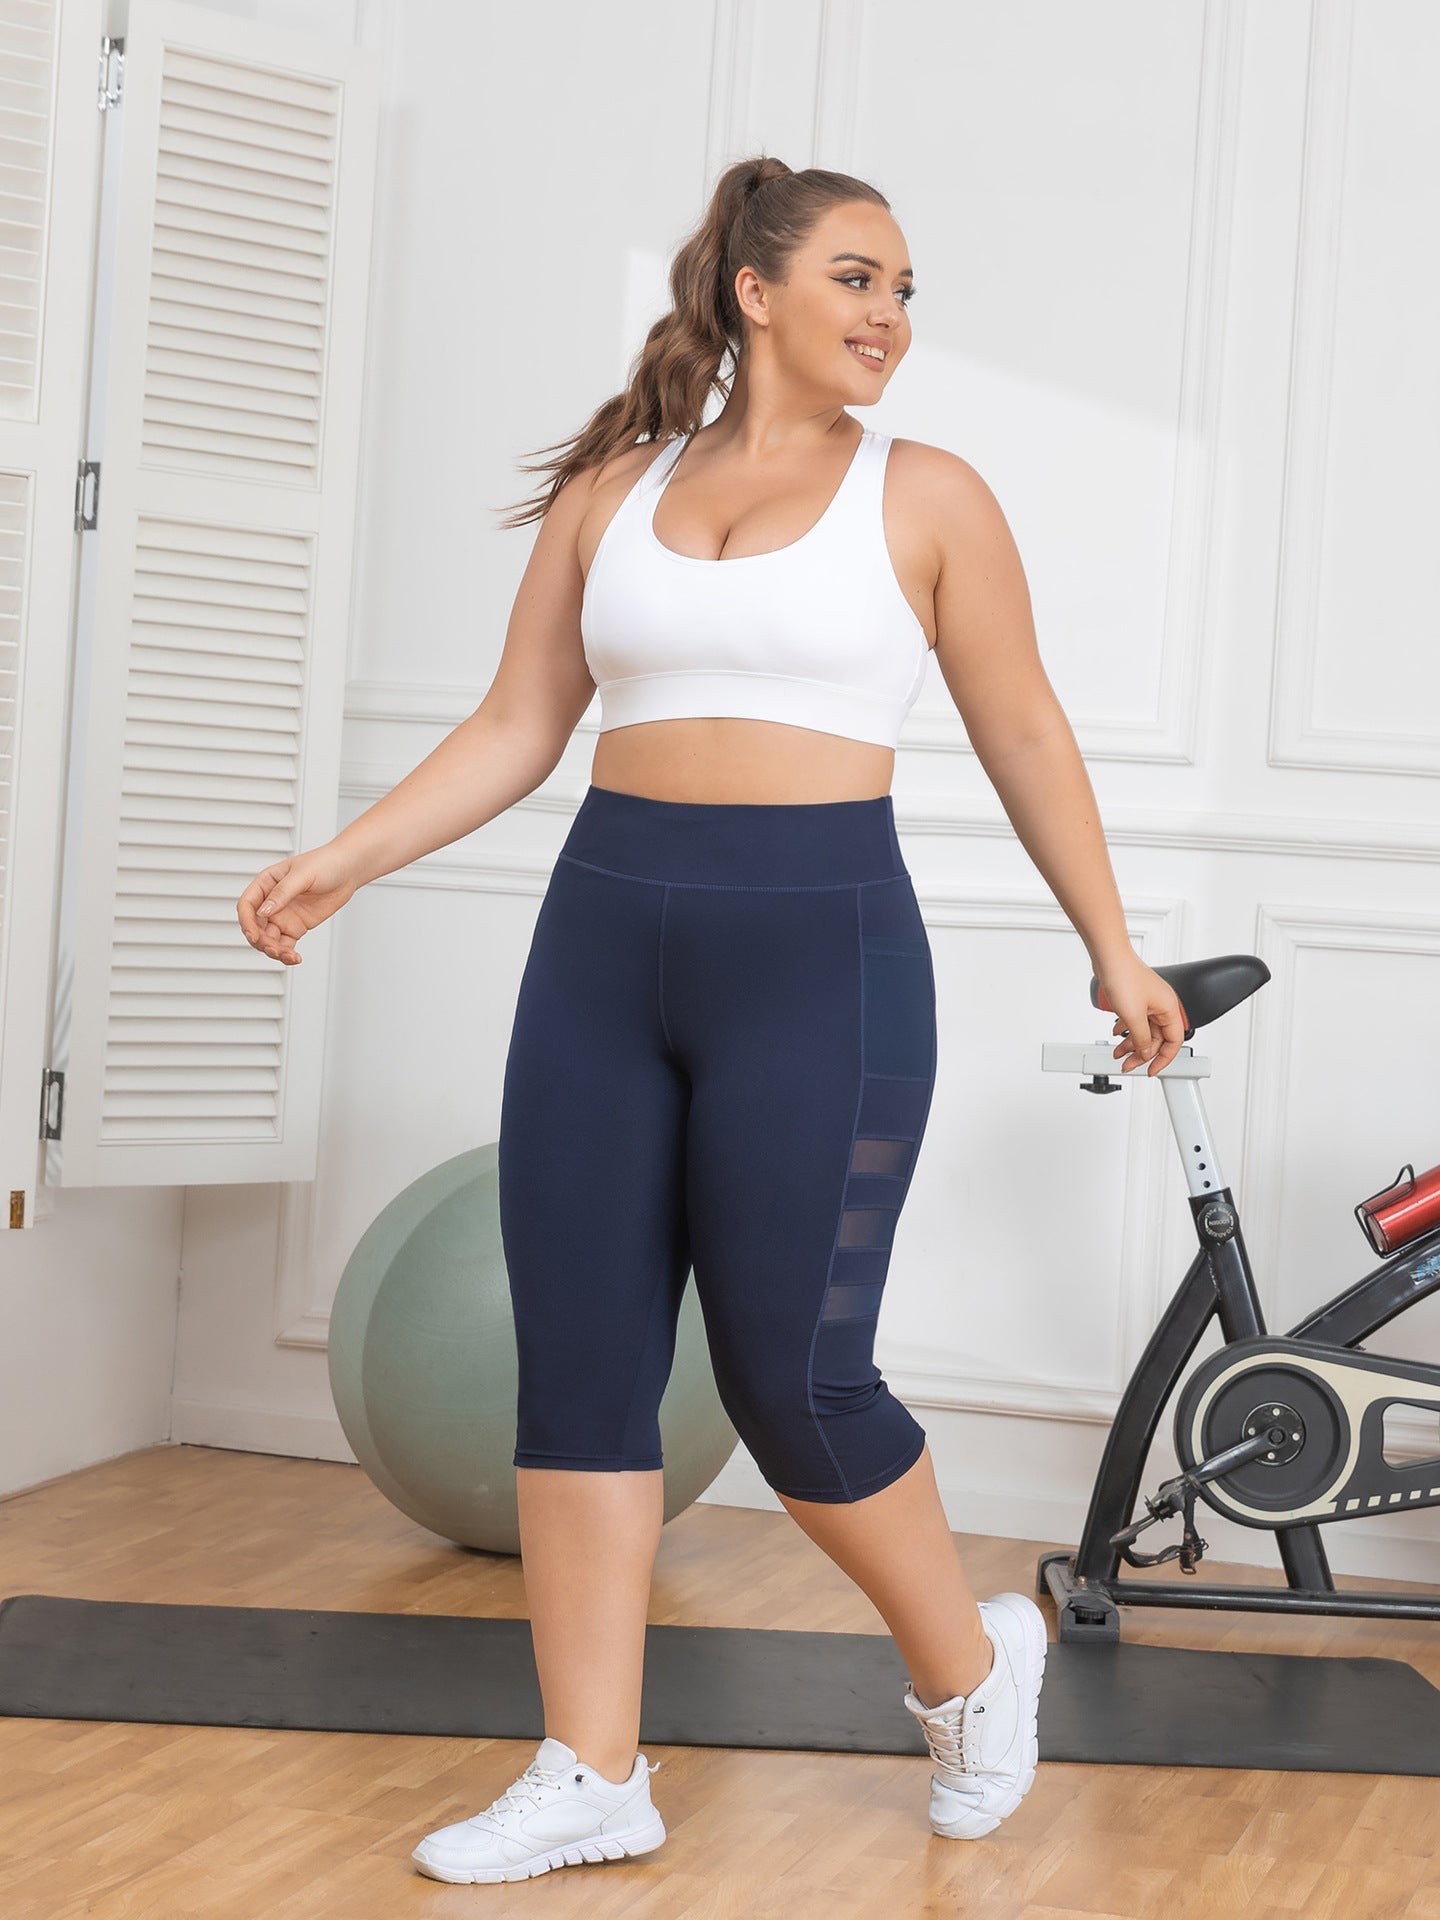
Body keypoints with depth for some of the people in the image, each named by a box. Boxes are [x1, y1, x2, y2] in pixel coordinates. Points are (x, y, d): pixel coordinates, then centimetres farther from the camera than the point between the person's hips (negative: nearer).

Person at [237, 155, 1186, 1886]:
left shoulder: (925, 497, 3)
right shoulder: (608, 492, 10)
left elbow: (1024, 740, 8)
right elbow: (515, 731, 10)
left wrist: (1113, 953, 10)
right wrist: (338, 862, 1)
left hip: (821, 946, -3)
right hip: (606, 937, 4)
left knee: (792, 1377, -4)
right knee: (579, 1363, 2)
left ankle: (969, 1666, 24)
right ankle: (592, 1777, 13)